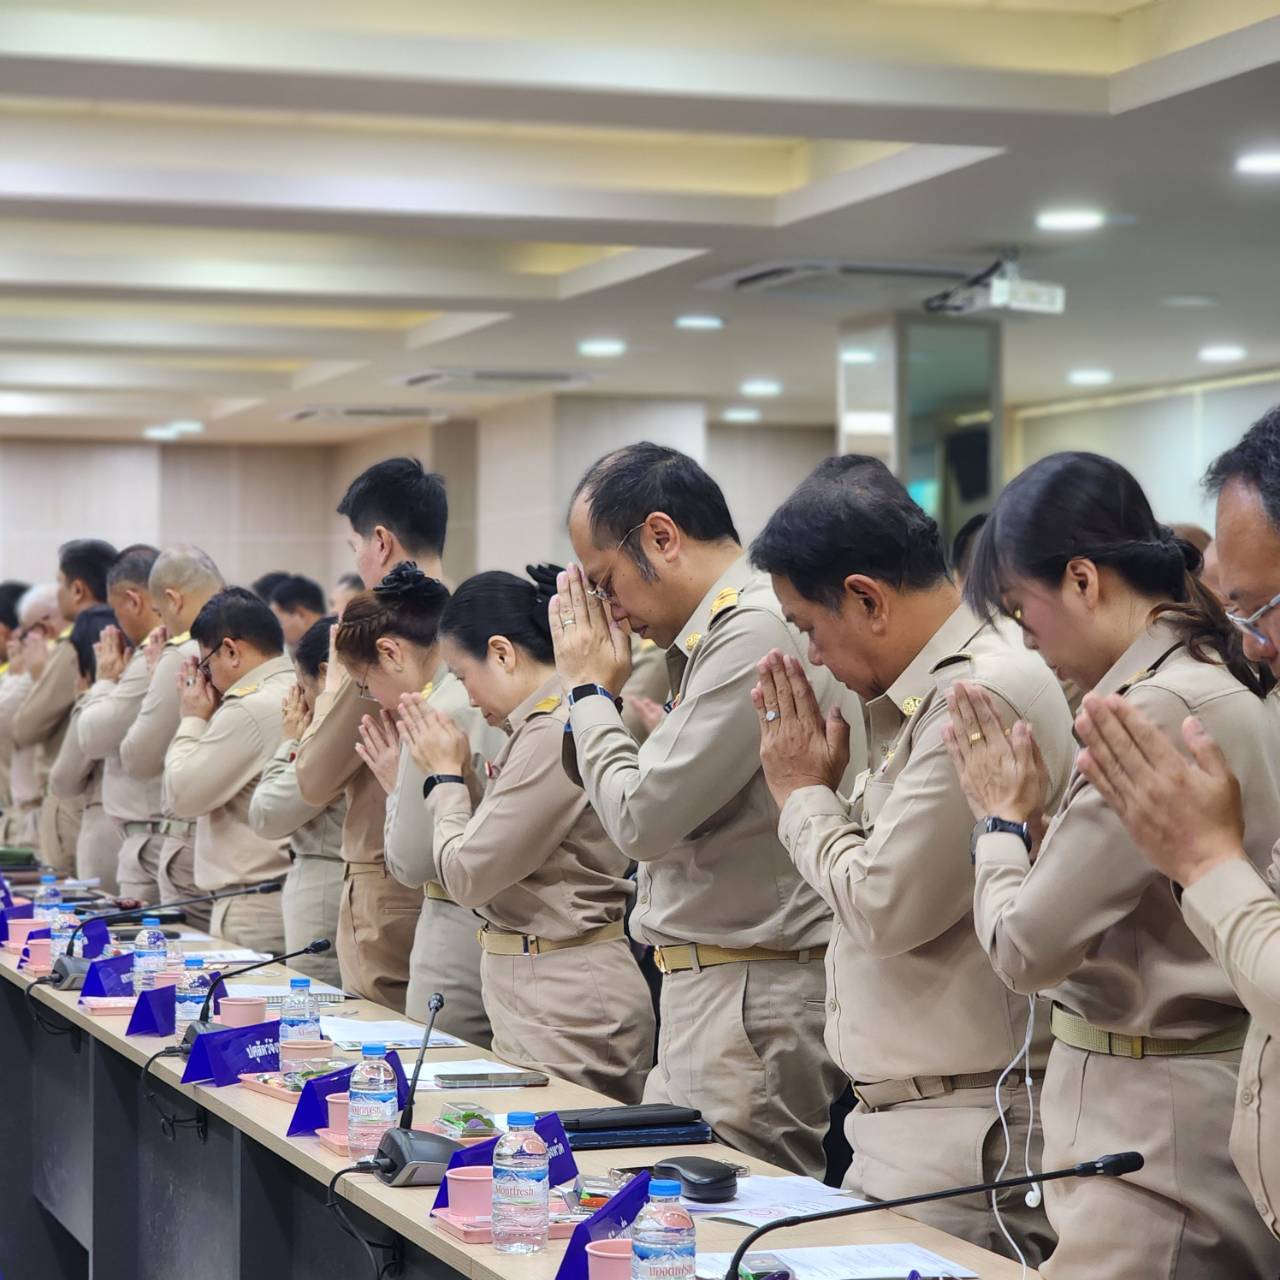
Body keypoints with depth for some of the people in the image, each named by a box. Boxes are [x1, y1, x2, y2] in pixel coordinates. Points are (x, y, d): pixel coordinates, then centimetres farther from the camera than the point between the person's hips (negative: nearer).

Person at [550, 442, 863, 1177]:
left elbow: (643, 817, -17)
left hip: (756, 999, -10)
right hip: (718, 985, 10)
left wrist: (592, 690, -3)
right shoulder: (729, 628, 15)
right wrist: (612, 697, 10)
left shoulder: (757, 632, -17)